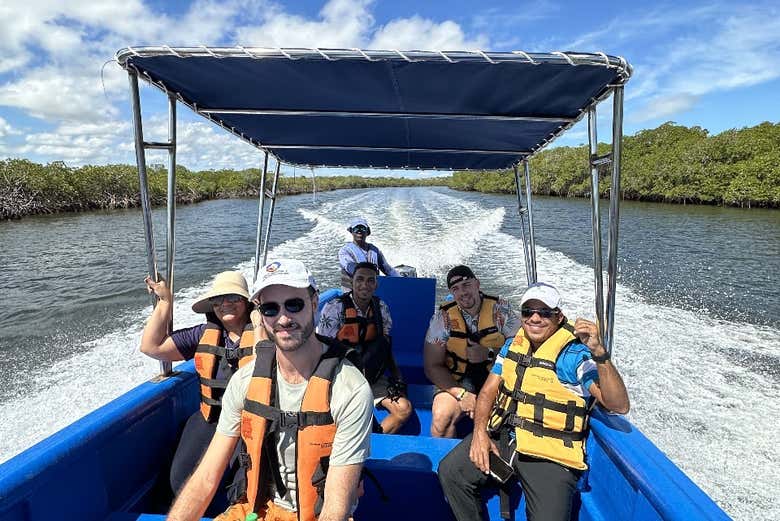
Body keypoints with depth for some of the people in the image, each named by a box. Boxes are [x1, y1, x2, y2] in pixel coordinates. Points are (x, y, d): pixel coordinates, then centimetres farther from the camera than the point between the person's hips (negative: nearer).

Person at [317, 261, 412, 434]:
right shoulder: (335, 308, -10)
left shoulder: (381, 308, 3)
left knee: (404, 409, -13)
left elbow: (385, 348, 8)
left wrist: (397, 378, -4)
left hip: (371, 373, 4)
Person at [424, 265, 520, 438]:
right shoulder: (443, 316, -5)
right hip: (456, 382, 0)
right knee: (441, 417, -26)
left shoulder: (501, 309, -4)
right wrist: (462, 394, -16)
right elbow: (432, 366, -5)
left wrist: (490, 354, -19)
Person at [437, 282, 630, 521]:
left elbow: (619, 405, -21)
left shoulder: (575, 354, -10)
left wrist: (599, 352, -35)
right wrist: (480, 432, -6)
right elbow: (488, 392, 10)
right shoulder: (513, 346, 8)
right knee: (450, 471, -9)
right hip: (502, 437, 5)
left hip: (550, 455, -4)